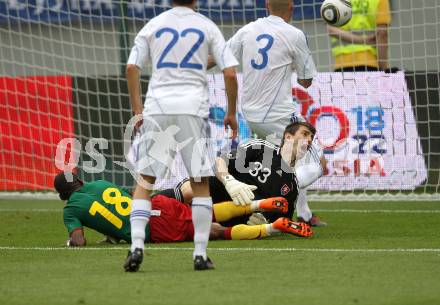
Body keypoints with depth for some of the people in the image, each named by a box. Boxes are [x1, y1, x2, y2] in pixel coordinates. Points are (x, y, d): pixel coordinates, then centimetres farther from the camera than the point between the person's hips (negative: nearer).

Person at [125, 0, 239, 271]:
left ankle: (137, 246, -7)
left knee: (144, 181, 7)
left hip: (157, 107, 1)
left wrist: (137, 110, 7)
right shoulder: (207, 27, 6)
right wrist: (232, 114, 11)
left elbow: (131, 68, 1)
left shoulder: (153, 25, 9)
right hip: (193, 108, -1)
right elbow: (230, 73, 0)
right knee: (201, 183, 7)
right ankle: (200, 253, 3)